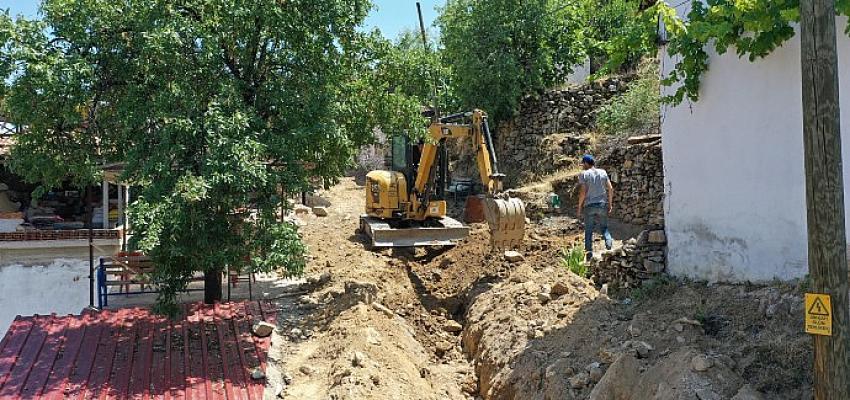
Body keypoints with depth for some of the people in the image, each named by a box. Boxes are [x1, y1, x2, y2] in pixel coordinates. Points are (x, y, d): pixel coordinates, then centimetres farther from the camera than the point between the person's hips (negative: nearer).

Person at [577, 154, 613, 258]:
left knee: (588, 230, 5)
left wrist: (579, 207, -3)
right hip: (602, 205, 3)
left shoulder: (583, 174, -6)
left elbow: (582, 192, -11)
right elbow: (610, 188, 4)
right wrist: (610, 203, 12)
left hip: (589, 206, -3)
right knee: (604, 227, 15)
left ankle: (589, 253, 6)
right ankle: (608, 241, -12)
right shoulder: (603, 172, 6)